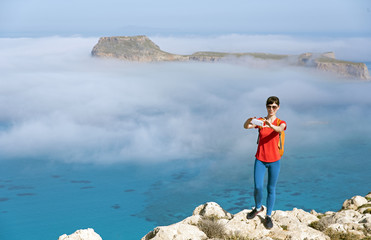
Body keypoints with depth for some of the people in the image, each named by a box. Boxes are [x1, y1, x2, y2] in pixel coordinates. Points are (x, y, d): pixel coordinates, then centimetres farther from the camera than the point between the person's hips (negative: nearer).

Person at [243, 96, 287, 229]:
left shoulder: (281, 122, -1)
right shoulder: (260, 121, 1)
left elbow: (280, 129, -27)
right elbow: (246, 126, -18)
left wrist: (271, 125, -49)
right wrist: (249, 121, -41)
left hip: (274, 160, 0)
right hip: (260, 159, 0)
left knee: (271, 189, 6)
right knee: (257, 187, -6)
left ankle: (268, 216, 20)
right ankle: (258, 207, 23)